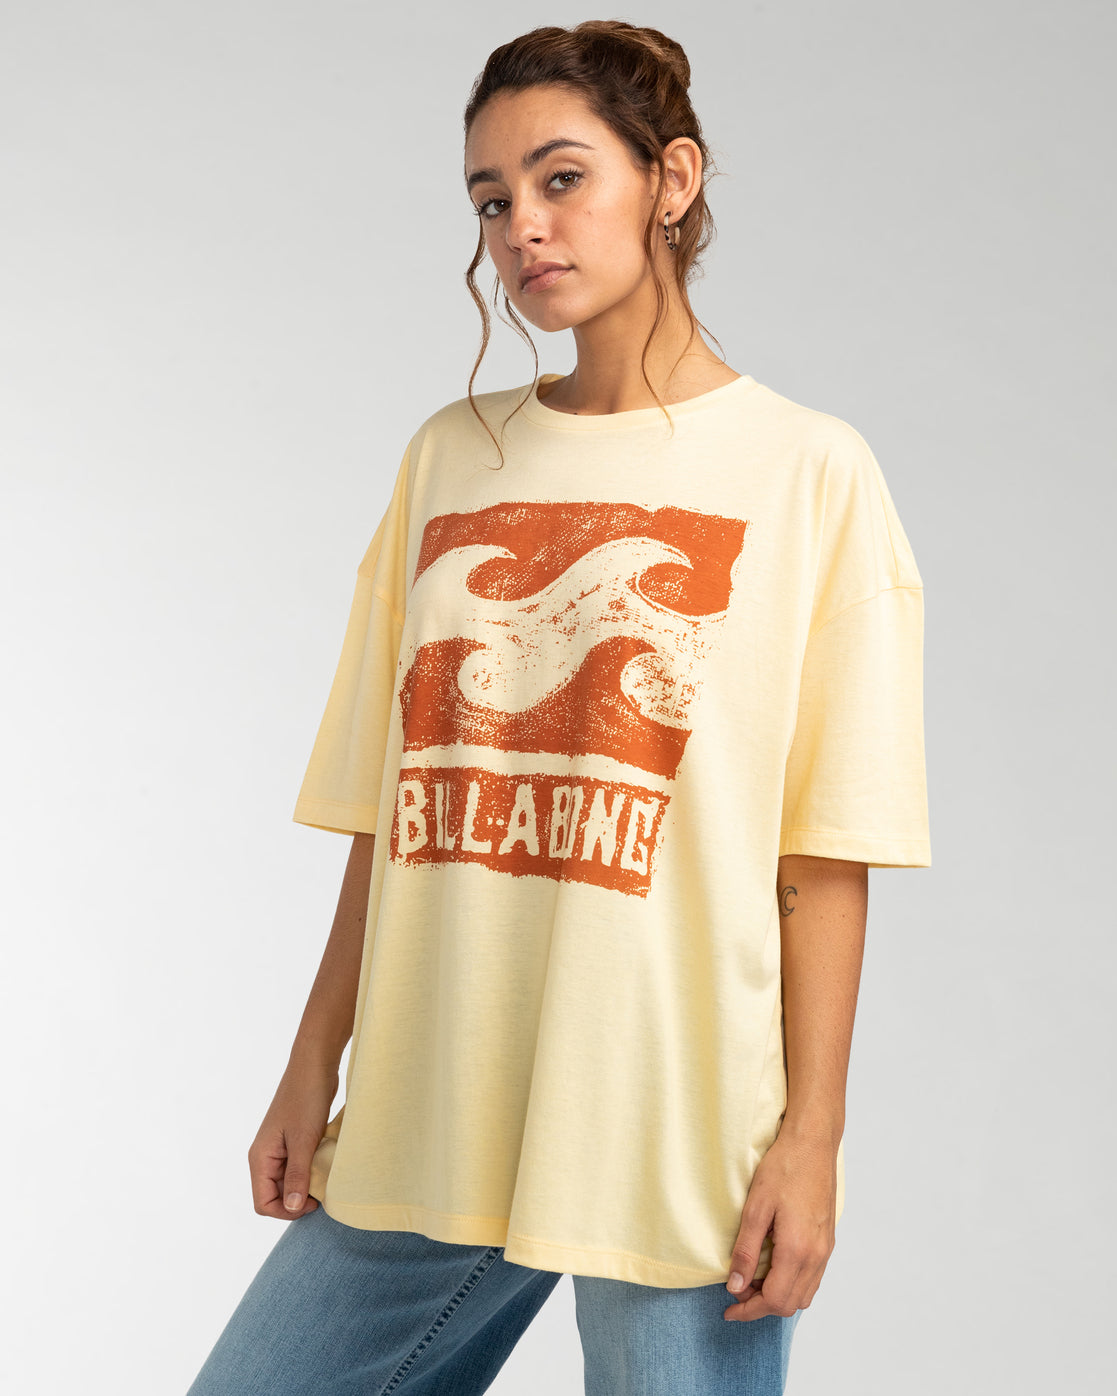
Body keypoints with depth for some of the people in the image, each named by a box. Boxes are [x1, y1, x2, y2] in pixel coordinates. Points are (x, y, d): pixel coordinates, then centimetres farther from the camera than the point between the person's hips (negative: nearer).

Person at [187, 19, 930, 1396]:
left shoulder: (807, 472, -1)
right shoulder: (449, 458, 11)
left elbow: (826, 851, -5)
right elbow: (388, 807, 12)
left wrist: (810, 1136, -9)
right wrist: (313, 1068, 11)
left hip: (676, 1147, -4)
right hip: (421, 1128, 4)